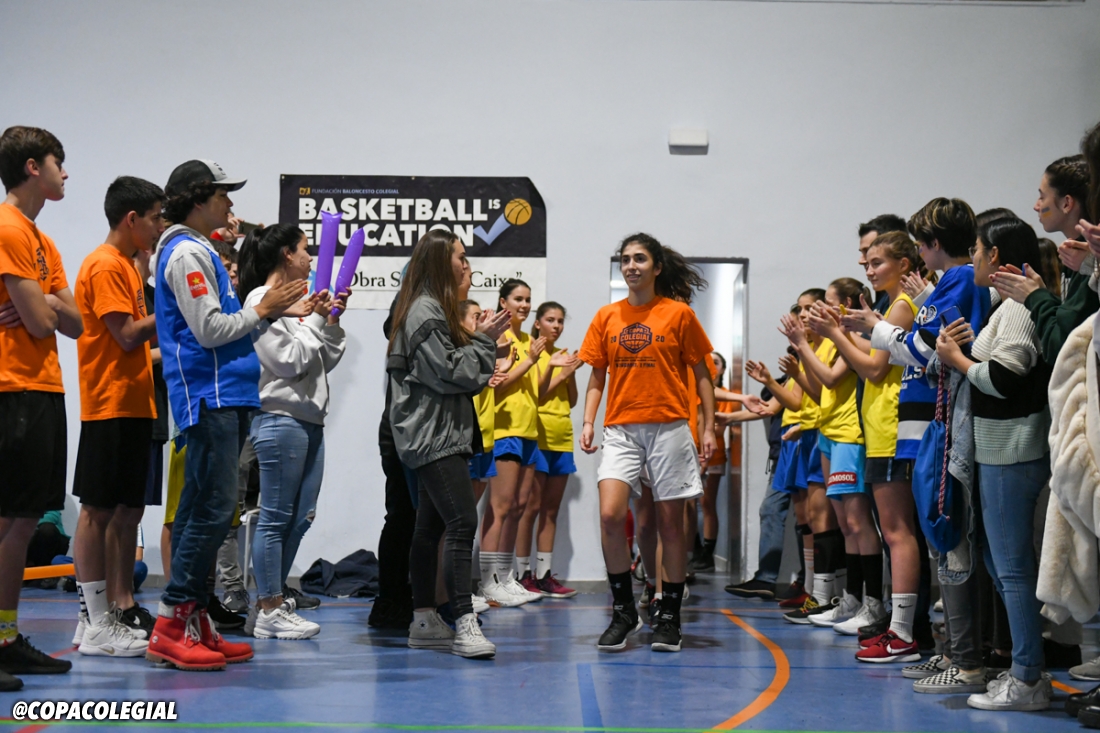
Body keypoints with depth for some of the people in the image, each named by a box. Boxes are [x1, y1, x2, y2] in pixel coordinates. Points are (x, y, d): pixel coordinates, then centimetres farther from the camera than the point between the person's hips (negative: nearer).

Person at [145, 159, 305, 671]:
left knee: (202, 509, 9)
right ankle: (171, 625, -10)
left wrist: (275, 311, 15)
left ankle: (194, 625, 12)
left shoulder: (199, 251, 21)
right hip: (208, 394, -10)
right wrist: (262, 310, -5)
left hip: (224, 394, 10)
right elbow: (209, 330, -17)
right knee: (213, 508, -13)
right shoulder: (187, 253, -10)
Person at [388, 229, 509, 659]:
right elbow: (450, 373, -18)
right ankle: (465, 625, -21)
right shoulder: (425, 311, -12)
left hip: (439, 434, 11)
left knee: (431, 526, 11)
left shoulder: (433, 309, 21)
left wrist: (483, 338, 8)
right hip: (433, 435, -11)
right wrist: (484, 340, -7)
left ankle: (424, 622, 15)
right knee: (463, 523, -18)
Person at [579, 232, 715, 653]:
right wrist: (588, 422, 1)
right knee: (610, 515, -14)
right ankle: (623, 612, 1)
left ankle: (669, 618, 15)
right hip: (621, 429, 2)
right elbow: (597, 377, 13)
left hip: (669, 428, -2)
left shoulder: (679, 313, 1)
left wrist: (709, 428, -1)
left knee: (670, 524, 3)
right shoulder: (606, 317, 9)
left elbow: (701, 374, 5)